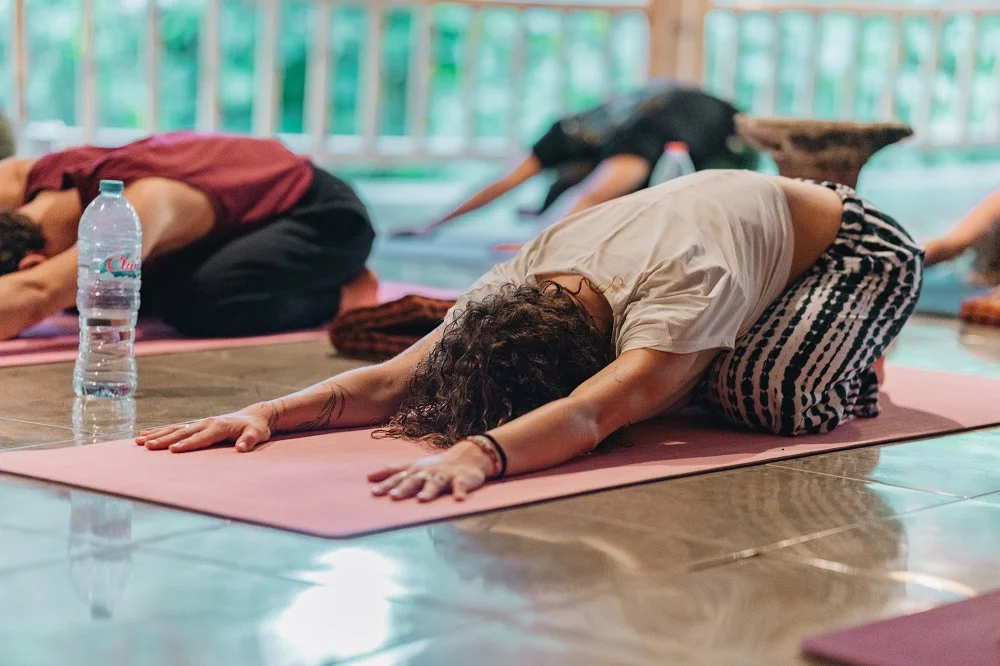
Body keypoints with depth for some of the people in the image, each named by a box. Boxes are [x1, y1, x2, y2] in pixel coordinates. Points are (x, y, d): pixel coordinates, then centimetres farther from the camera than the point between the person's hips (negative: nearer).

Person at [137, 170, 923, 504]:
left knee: (770, 395, -30)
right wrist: (267, 412, -47)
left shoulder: (686, 290, -46)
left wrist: (477, 452, -79)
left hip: (858, 245, -7)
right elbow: (394, 379, -32)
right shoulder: (524, 278, -26)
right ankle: (717, 361, 22)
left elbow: (594, 414, -62)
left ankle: (851, 371, 3)